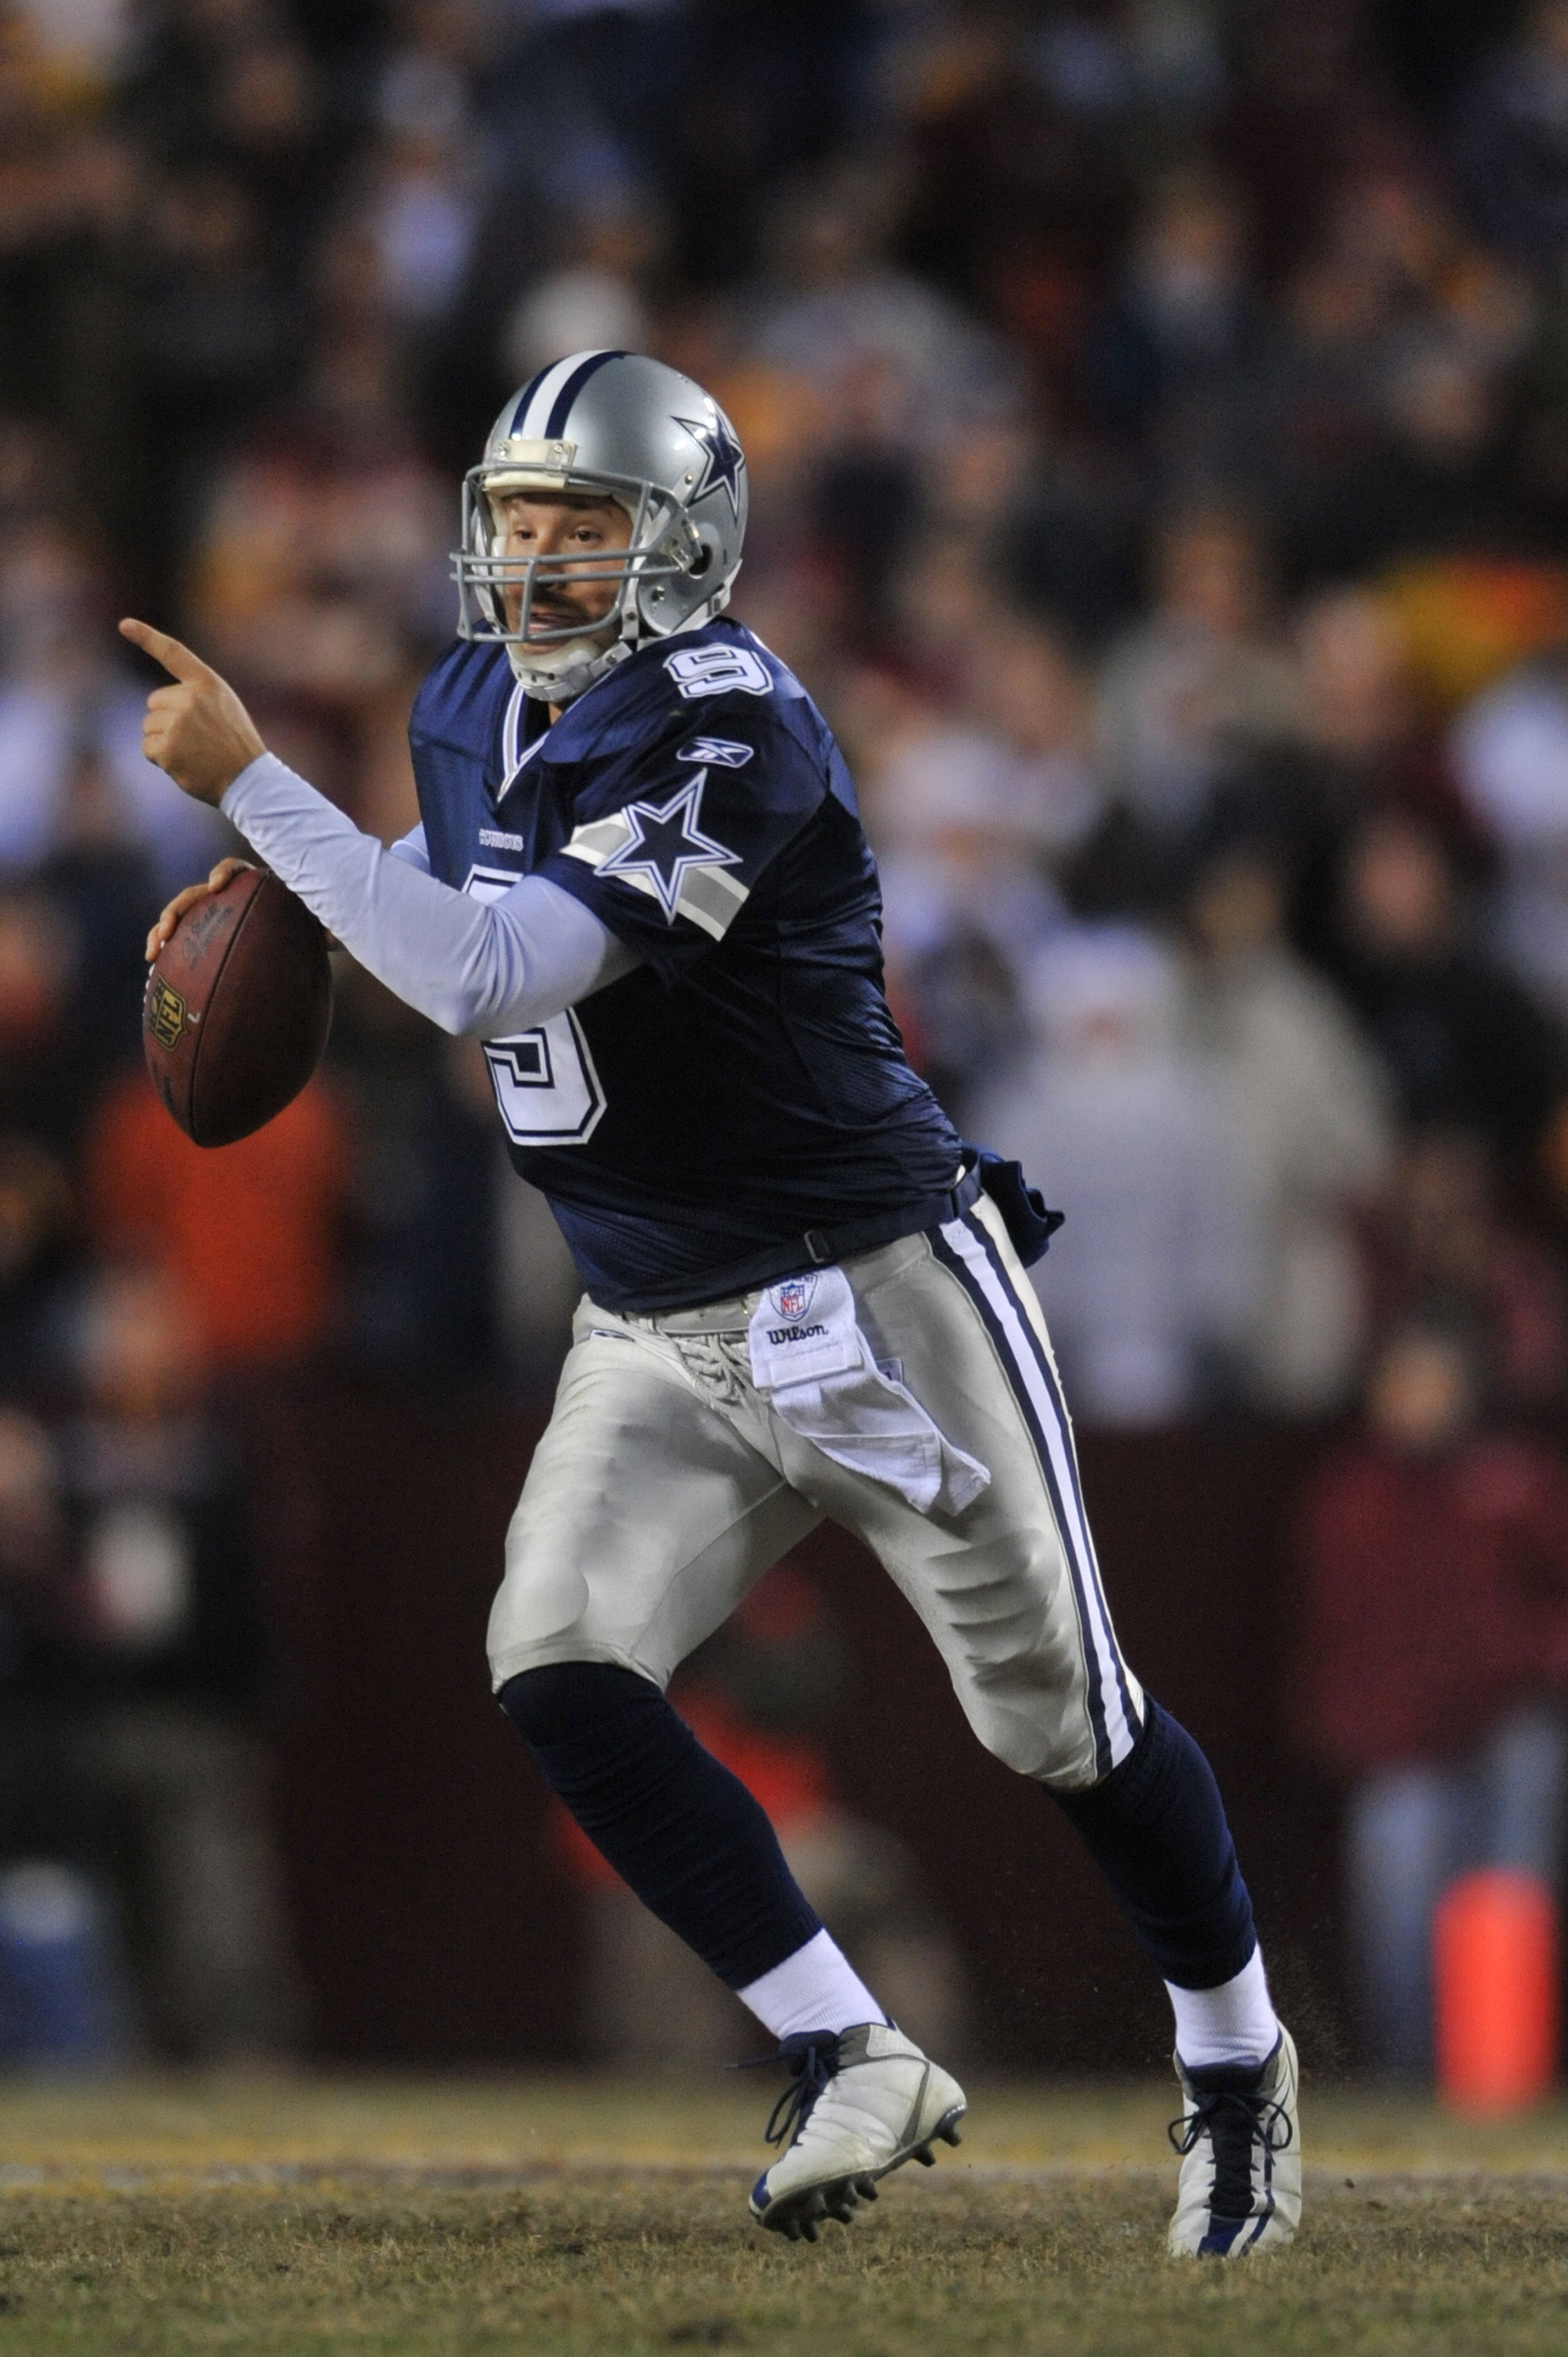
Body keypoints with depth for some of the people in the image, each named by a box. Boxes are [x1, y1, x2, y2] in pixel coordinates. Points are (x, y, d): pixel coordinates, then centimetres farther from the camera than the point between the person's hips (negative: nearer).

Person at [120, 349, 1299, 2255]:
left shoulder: (729, 734, -24)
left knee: (1060, 1723, 3)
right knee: (560, 1674, -16)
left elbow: (494, 974, -33)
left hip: (878, 1303, -7)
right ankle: (855, 2066, -6)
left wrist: (248, 786, -32)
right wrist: (292, 895, 7)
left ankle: (1235, 2063, 29)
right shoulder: (473, 709, 2)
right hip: (656, 1343, 7)